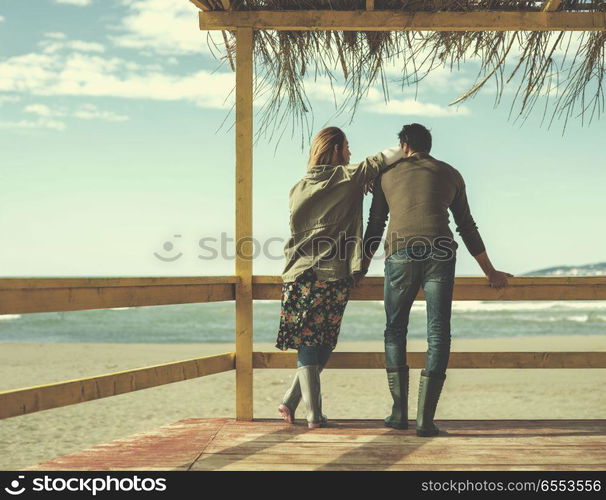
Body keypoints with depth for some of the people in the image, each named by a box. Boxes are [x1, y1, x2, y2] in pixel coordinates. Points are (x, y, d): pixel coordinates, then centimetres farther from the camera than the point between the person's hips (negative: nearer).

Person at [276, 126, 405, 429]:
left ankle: (313, 414, 2)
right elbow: (391, 154, -1)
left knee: (307, 346, 6)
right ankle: (291, 401, 8)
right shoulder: (348, 178, 0)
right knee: (323, 345, 8)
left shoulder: (298, 189, 14)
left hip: (299, 275, 4)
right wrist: (408, 151, 16)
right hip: (334, 277, -4)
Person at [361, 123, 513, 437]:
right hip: (439, 255, 0)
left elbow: (374, 227, 21)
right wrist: (490, 272, 29)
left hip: (400, 255, 0)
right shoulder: (450, 174, 21)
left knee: (395, 329, 14)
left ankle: (399, 411, 9)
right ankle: (425, 417, -6)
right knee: (438, 334, 1)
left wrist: (362, 268, 32)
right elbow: (467, 228, 22)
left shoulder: (387, 174, 20)